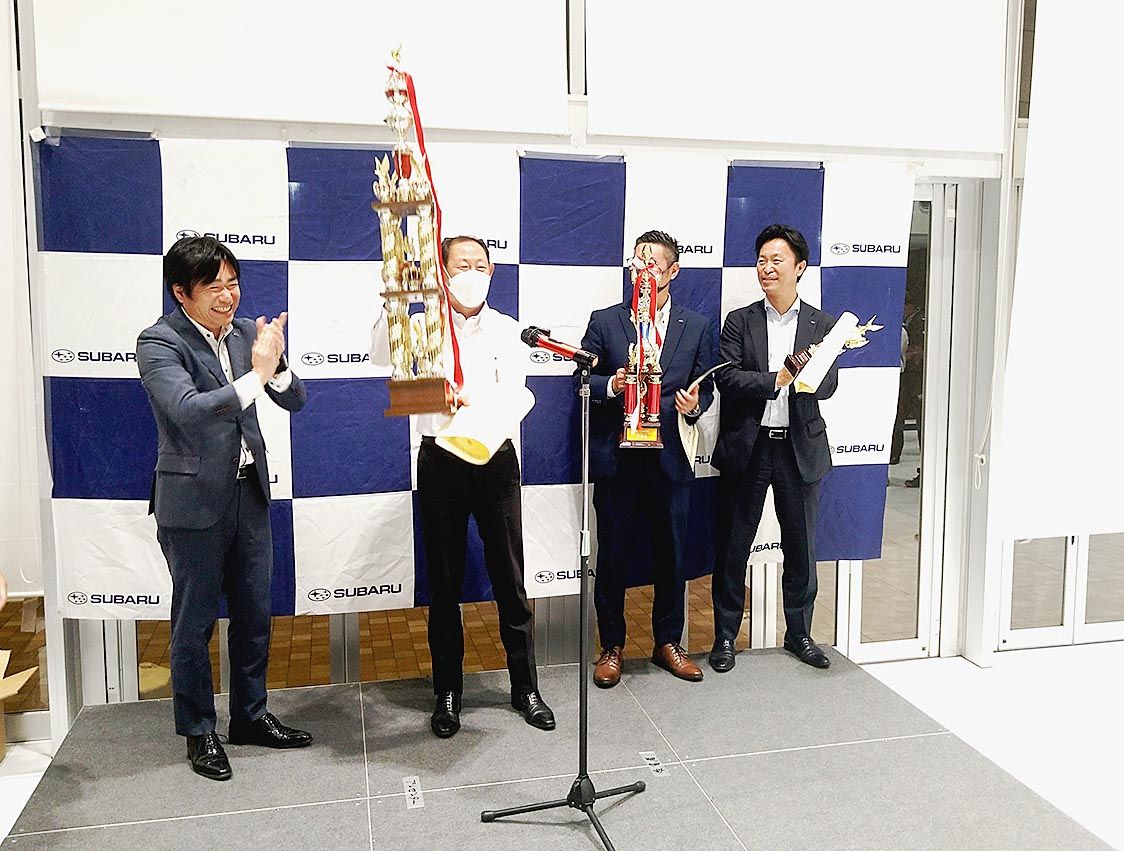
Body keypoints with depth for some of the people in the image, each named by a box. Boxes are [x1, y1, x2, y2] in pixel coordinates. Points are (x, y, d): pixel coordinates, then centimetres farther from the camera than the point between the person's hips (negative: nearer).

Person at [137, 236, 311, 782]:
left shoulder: (245, 331, 3)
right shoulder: (159, 343, -13)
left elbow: (294, 401, 3)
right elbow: (188, 410, -29)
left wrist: (276, 365, -17)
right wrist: (256, 374, -28)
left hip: (249, 491, 6)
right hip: (194, 500, -6)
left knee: (254, 613, 15)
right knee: (195, 622, 7)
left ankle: (250, 716, 31)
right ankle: (198, 731, 24)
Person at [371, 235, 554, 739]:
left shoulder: (507, 330, 4)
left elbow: (512, 396, -9)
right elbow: (381, 356, -16)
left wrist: (472, 400, -29)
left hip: (495, 458, 0)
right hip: (441, 460, 0)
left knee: (509, 578, 7)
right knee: (444, 582, 9)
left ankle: (525, 687, 22)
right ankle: (448, 693, 23)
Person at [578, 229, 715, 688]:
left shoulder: (697, 326, 8)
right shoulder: (604, 321, 4)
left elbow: (706, 387, 9)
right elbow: (582, 380, 3)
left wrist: (694, 404, -13)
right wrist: (611, 385, -16)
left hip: (670, 457, 2)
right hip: (616, 456, -1)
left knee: (672, 554, 11)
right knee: (612, 555, 6)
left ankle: (668, 642, 28)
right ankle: (612, 647, 22)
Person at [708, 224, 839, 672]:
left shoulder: (822, 325, 5)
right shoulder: (739, 321, 3)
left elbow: (828, 384, -6)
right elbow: (727, 379, -9)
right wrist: (778, 378, -21)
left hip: (800, 449, 1)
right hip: (747, 448, -1)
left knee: (801, 548, 11)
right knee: (733, 547, 6)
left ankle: (799, 634, 29)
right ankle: (725, 636, 21)